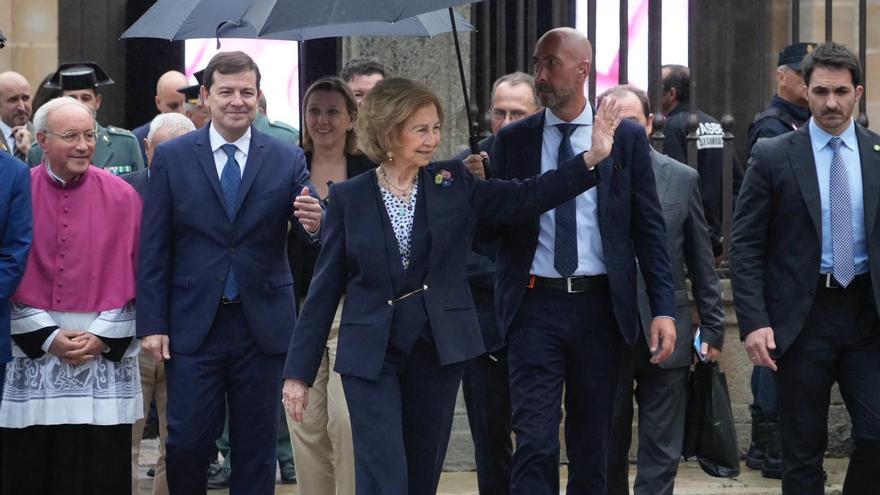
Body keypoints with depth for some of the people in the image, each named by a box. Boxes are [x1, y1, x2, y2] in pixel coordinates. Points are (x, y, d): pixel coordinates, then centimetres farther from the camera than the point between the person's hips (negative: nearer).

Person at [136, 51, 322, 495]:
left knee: (256, 446, 8)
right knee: (187, 441, 0)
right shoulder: (172, 157, 1)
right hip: (193, 323, -1)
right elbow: (153, 249, 1)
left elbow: (310, 221, -4)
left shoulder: (287, 159, 3)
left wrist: (315, 223, -30)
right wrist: (152, 324, -4)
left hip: (262, 323, 1)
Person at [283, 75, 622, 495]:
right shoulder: (349, 198, -2)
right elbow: (325, 288, 0)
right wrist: (299, 370, -1)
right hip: (371, 355, -2)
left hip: (438, 349, 3)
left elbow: (526, 198, -5)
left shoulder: (453, 183, 3)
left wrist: (592, 158, -18)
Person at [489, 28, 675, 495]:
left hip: (601, 307, 1)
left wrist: (664, 308, -4)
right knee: (535, 442, -8)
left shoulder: (626, 137, 3)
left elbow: (649, 228, 2)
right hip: (535, 304, -1)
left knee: (591, 443, 11)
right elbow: (491, 224, 9)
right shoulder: (512, 140, 5)